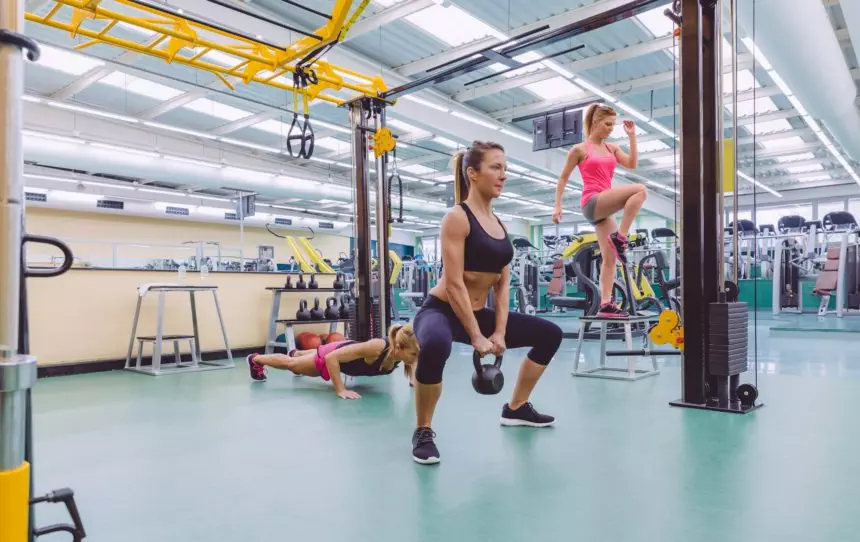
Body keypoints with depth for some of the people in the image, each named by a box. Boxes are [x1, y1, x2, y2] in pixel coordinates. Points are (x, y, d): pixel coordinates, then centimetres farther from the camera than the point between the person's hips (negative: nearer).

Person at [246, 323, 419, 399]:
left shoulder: (405, 350, -30)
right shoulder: (376, 348, -47)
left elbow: (412, 363, -3)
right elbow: (331, 357, -42)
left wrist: (415, 379, -23)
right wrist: (341, 390, -42)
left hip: (349, 351, 6)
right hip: (331, 355, -6)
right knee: (289, 363, 23)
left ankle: (297, 353, 73)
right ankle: (255, 359, 50)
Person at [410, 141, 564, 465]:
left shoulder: (500, 225, 9)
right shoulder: (457, 217, -15)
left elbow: (502, 284, 8)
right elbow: (454, 283, -20)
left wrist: (500, 332, -3)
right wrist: (476, 337, -20)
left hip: (479, 313, 9)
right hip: (441, 310, -8)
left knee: (550, 334, 12)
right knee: (436, 346, -43)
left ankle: (516, 408, 28)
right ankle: (423, 432, -17)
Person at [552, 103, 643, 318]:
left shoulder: (612, 149, 17)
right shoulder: (580, 149, 1)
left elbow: (632, 164, 6)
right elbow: (563, 178, 4)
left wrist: (631, 135, 6)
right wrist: (557, 205, -1)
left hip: (604, 207, 6)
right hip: (592, 203, -6)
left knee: (609, 257, 0)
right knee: (640, 190, -24)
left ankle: (605, 304, 1)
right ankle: (619, 237, -18)